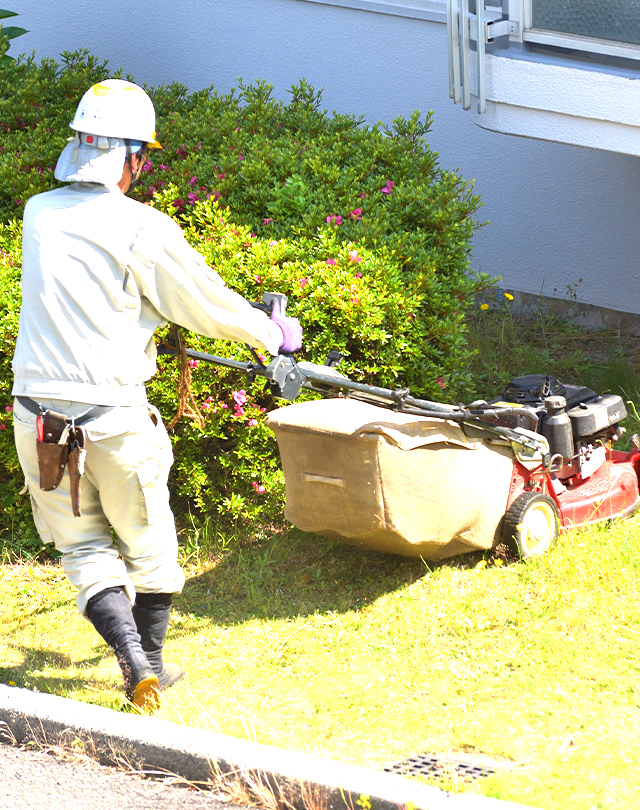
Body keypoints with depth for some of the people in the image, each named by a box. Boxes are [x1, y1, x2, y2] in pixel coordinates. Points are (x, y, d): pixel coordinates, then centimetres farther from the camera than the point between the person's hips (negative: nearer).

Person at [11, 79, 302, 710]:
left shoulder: (39, 214, 4)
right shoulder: (143, 230, -12)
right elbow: (207, 304, -2)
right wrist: (272, 334, 18)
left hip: (38, 415, 4)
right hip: (114, 415, -3)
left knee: (83, 546, 12)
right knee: (146, 541, 17)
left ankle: (133, 660, -3)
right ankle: (151, 661, 28)